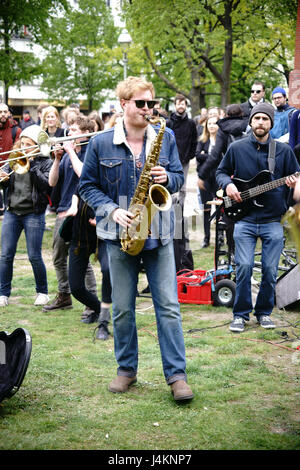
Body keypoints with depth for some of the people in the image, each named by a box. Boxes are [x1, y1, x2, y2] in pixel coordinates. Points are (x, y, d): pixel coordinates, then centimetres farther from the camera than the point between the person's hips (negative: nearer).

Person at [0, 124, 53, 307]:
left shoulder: (45, 163, 0)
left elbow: (46, 184, -14)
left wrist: (32, 164, -17)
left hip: (33, 214, -4)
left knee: (34, 256, 0)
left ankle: (42, 292, 17)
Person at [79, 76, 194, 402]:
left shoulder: (165, 138, 4)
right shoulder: (101, 144, -1)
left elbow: (179, 177, 11)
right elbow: (88, 185, 3)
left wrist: (167, 178, -12)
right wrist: (112, 210, -12)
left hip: (159, 233, 1)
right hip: (120, 234, 0)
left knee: (168, 305, -2)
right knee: (122, 308, 8)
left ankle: (176, 375, 3)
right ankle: (127, 369, 22)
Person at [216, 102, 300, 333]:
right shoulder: (236, 148, 6)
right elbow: (221, 171, 17)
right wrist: (227, 184, -4)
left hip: (273, 221, 1)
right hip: (245, 220, -1)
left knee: (270, 270, 2)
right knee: (244, 267, -8)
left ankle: (264, 312, 20)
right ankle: (241, 314, 7)